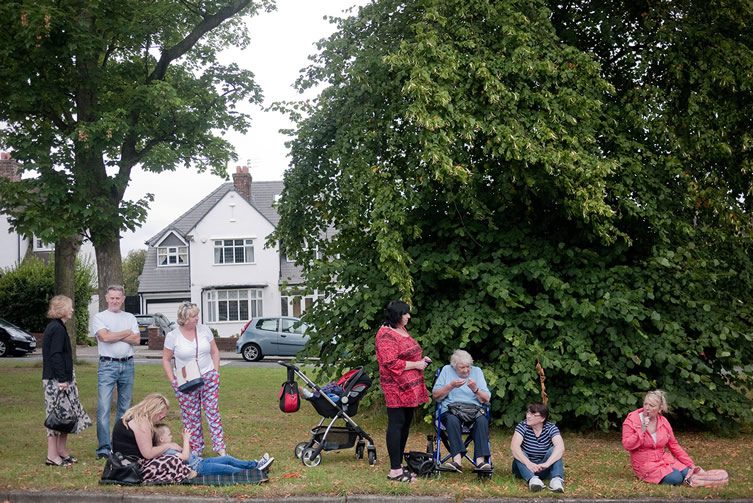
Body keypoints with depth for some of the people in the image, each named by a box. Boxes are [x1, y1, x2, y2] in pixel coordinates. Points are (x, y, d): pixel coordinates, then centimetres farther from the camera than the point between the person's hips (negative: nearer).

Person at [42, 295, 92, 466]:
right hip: (57, 380, -10)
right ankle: (52, 456, -3)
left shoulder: (53, 327, 16)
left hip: (53, 379, 10)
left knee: (65, 414, 13)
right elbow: (56, 356, -20)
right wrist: (62, 379, -20)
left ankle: (62, 452, 19)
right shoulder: (58, 329, -15)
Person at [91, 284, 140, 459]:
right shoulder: (99, 317, 3)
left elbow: (136, 340, -1)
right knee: (103, 407, -11)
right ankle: (104, 447, -12)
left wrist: (114, 336, -10)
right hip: (108, 365, -4)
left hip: (127, 365, 4)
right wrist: (126, 333, -2)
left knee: (125, 407, 9)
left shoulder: (130, 318, 13)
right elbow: (105, 337, -14)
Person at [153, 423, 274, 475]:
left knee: (228, 459, 3)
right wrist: (186, 440, -19)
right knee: (226, 468, -17)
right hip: (196, 468, -10)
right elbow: (185, 457, -25)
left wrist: (187, 440, 15)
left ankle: (255, 465, 3)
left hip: (200, 461, 11)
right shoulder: (165, 452, -15)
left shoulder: (170, 448, 17)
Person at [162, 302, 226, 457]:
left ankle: (220, 447, 0)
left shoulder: (204, 330, 0)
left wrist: (216, 373, 3)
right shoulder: (173, 336, -6)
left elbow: (214, 352, 10)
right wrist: (173, 380, -6)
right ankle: (196, 449, 14)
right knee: (191, 417, 4)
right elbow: (166, 359, 1)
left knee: (213, 412, -2)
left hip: (208, 378, 2)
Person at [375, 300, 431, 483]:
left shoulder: (402, 330, 16)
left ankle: (399, 464, 23)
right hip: (396, 387, -10)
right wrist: (416, 364, -16)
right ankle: (395, 471, -4)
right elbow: (391, 363, -23)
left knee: (405, 424, 13)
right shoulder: (386, 335, -15)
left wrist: (421, 359, 12)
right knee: (396, 425, -7)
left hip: (410, 387, 10)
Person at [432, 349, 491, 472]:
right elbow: (435, 395, 6)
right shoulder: (447, 370, 12)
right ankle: (457, 459, -48)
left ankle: (480, 460, -42)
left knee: (482, 420, -33)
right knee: (452, 420, -37)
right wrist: (451, 386, -7)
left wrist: (475, 389, -9)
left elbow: (486, 399, 9)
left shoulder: (477, 371, 14)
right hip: (450, 409, -1)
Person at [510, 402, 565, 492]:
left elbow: (560, 447, -28)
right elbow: (514, 446, -28)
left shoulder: (551, 428, -9)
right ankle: (532, 479, -51)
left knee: (554, 450, -23)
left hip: (542, 469, 0)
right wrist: (528, 463, -44)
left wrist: (547, 464, -45)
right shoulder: (523, 426, -11)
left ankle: (557, 479, -45)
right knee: (518, 453, -29)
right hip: (525, 468, 0)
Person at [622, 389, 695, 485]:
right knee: (676, 479, -24)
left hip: (664, 459, 5)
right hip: (645, 463, -5)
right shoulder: (632, 420, -10)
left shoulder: (663, 421, 3)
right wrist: (642, 431, -27)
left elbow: (674, 445, 9)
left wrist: (691, 464, 5)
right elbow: (627, 445, -17)